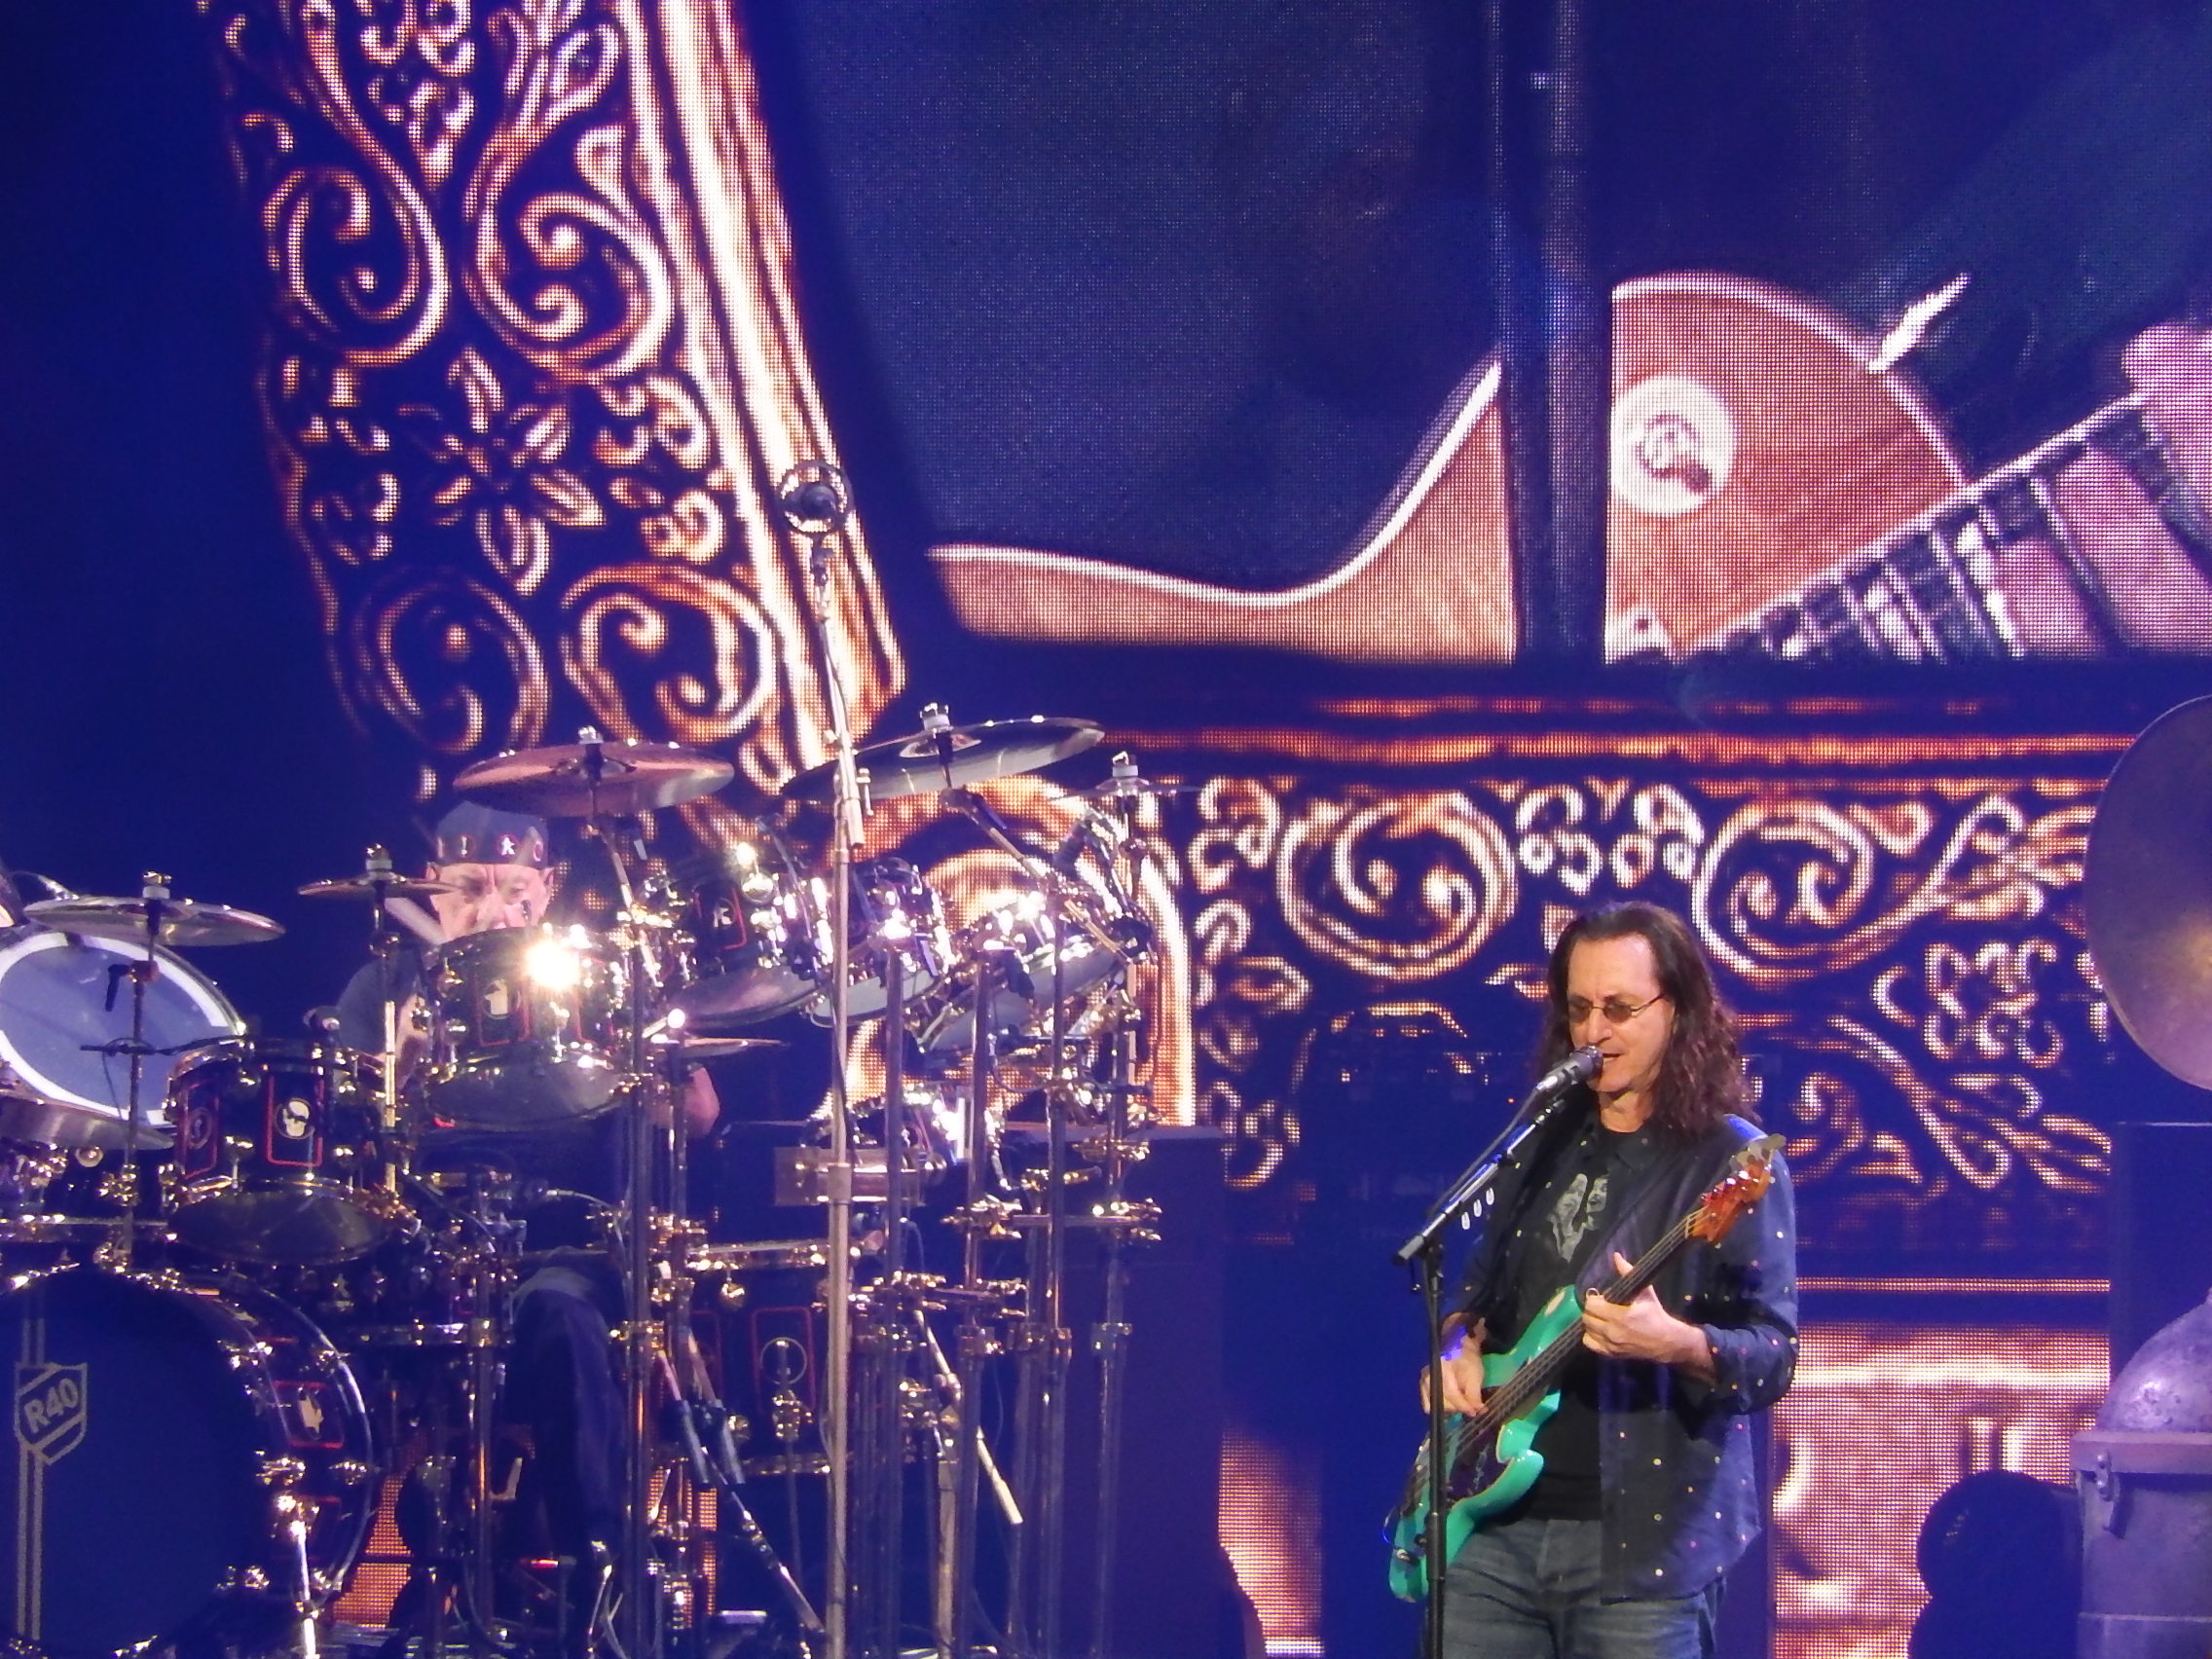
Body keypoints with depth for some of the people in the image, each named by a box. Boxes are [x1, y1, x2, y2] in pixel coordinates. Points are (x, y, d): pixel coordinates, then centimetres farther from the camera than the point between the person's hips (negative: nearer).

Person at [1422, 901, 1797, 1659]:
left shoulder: (1730, 1159, -4)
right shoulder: (1545, 1144, 14)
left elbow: (1775, 1356, -10)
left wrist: (1678, 1345, -29)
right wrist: (1462, 1343, 3)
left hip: (1645, 1535, -5)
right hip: (1498, 1520, 5)